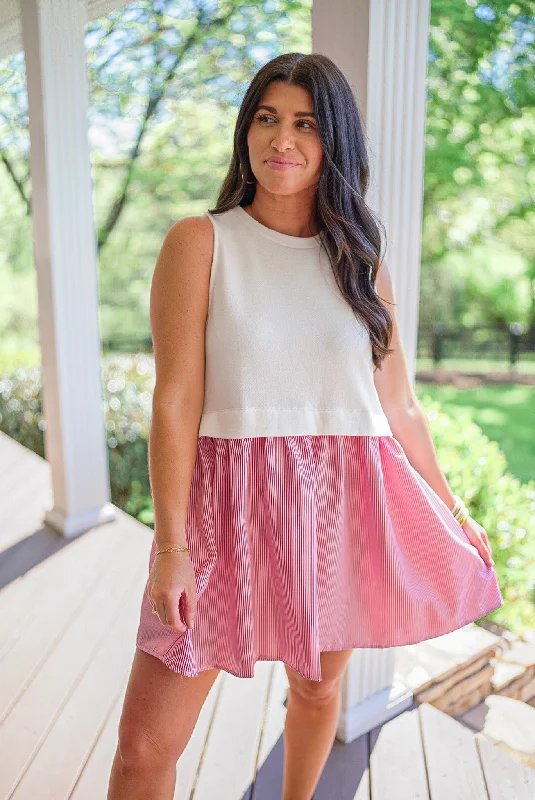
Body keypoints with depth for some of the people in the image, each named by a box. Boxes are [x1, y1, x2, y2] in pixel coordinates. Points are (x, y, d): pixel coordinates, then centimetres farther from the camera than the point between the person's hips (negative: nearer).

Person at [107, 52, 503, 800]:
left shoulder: (360, 260, 7)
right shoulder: (200, 242, -3)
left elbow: (400, 407, 10)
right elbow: (175, 401, -8)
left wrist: (454, 514, 14)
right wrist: (170, 545, -12)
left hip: (344, 506, 4)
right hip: (232, 503, -3)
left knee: (318, 690, 20)